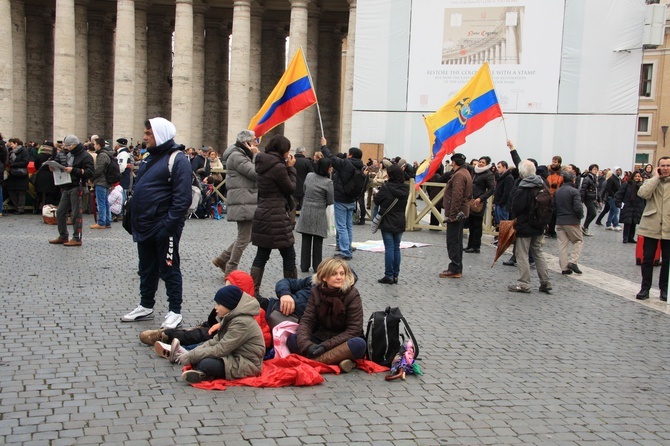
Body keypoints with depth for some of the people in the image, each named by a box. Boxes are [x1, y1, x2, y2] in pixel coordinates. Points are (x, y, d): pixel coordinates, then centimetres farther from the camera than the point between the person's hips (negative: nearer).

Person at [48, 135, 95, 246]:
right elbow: (58, 163, 26)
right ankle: (63, 236, 22)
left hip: (77, 188, -8)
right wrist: (53, 167, 3)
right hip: (66, 187, 8)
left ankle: (77, 238, 0)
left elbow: (89, 172, -16)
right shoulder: (66, 153, 14)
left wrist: (73, 170, -20)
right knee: (60, 212, 11)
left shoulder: (85, 156, -8)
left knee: (76, 214, -5)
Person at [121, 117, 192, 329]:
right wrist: (134, 220, 14)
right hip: (145, 228, 9)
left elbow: (182, 198, -20)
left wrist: (169, 225, -23)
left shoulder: (177, 160, -13)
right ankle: (146, 307, 30)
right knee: (147, 269, 18)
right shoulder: (149, 158, 15)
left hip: (164, 228, -8)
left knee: (169, 270, 2)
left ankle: (175, 312, 11)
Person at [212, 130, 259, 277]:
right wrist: (256, 155, -12)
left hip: (247, 202, 10)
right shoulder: (237, 156, -14)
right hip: (243, 203, -10)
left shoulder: (242, 155, 19)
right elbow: (256, 173, -19)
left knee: (246, 235, 15)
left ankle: (222, 259, 22)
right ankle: (230, 271, 5)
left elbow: (253, 174, 18)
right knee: (244, 237, -5)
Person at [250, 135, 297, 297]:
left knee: (262, 255, 12)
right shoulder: (278, 167, -18)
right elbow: (291, 188, -7)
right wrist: (291, 168, 0)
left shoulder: (262, 164, 8)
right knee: (289, 256, 4)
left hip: (262, 214, 9)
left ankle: (253, 291, 11)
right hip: (276, 217, -9)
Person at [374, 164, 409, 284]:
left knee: (389, 248, -2)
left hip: (387, 223, -5)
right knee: (396, 248, 10)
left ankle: (389, 275, -1)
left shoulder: (386, 187, -16)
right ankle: (395, 275, 13)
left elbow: (376, 201, -5)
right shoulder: (405, 189, 0)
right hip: (400, 223, 5)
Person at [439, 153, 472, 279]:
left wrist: (452, 215, -23)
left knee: (453, 242, -6)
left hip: (456, 213, -11)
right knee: (457, 241, 16)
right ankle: (457, 269, 22)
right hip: (462, 213, 11)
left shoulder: (459, 175, -18)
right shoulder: (466, 173, 16)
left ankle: (454, 269, -4)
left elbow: (456, 197, -26)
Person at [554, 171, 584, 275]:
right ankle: (573, 262, -4)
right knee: (579, 240, 10)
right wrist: (580, 216, 0)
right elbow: (578, 207, -18)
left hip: (559, 222, 5)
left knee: (562, 244, 7)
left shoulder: (557, 192, 7)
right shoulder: (574, 191, -12)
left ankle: (564, 267, 6)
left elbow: (554, 206, 11)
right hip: (571, 221, -5)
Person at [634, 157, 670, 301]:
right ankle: (645, 288, 9)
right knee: (647, 259, 2)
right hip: (651, 227, 0)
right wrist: (656, 178, -9)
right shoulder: (651, 182, 7)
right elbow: (643, 193, -15)